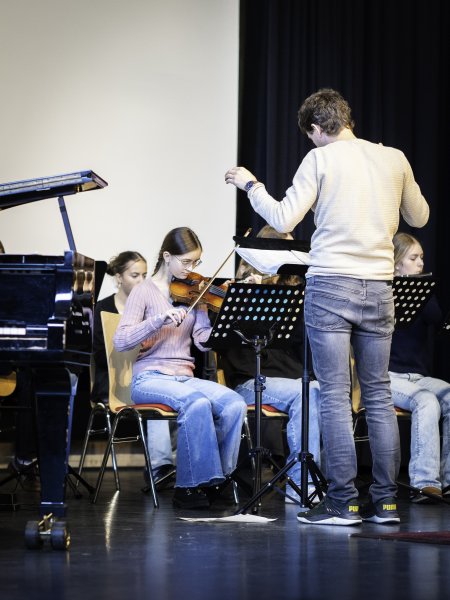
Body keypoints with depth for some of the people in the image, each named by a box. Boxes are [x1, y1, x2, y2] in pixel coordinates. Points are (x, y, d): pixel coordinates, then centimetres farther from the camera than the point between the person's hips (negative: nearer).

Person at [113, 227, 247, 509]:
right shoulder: (145, 291, 0)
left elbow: (204, 341, 0)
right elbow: (121, 341, -13)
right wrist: (160, 319, -25)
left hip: (184, 377, 4)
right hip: (149, 378, -4)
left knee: (235, 404, -24)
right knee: (197, 402, -35)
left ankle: (216, 478, -11)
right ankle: (190, 485, -23)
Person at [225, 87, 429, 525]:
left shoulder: (321, 160, -4)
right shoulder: (394, 159, 8)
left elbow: (283, 220, -7)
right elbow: (419, 217, 21)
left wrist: (251, 185, 8)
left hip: (331, 286, -4)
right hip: (379, 289, 4)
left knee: (334, 396, -2)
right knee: (378, 395, 9)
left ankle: (342, 502, -4)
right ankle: (385, 501, 11)